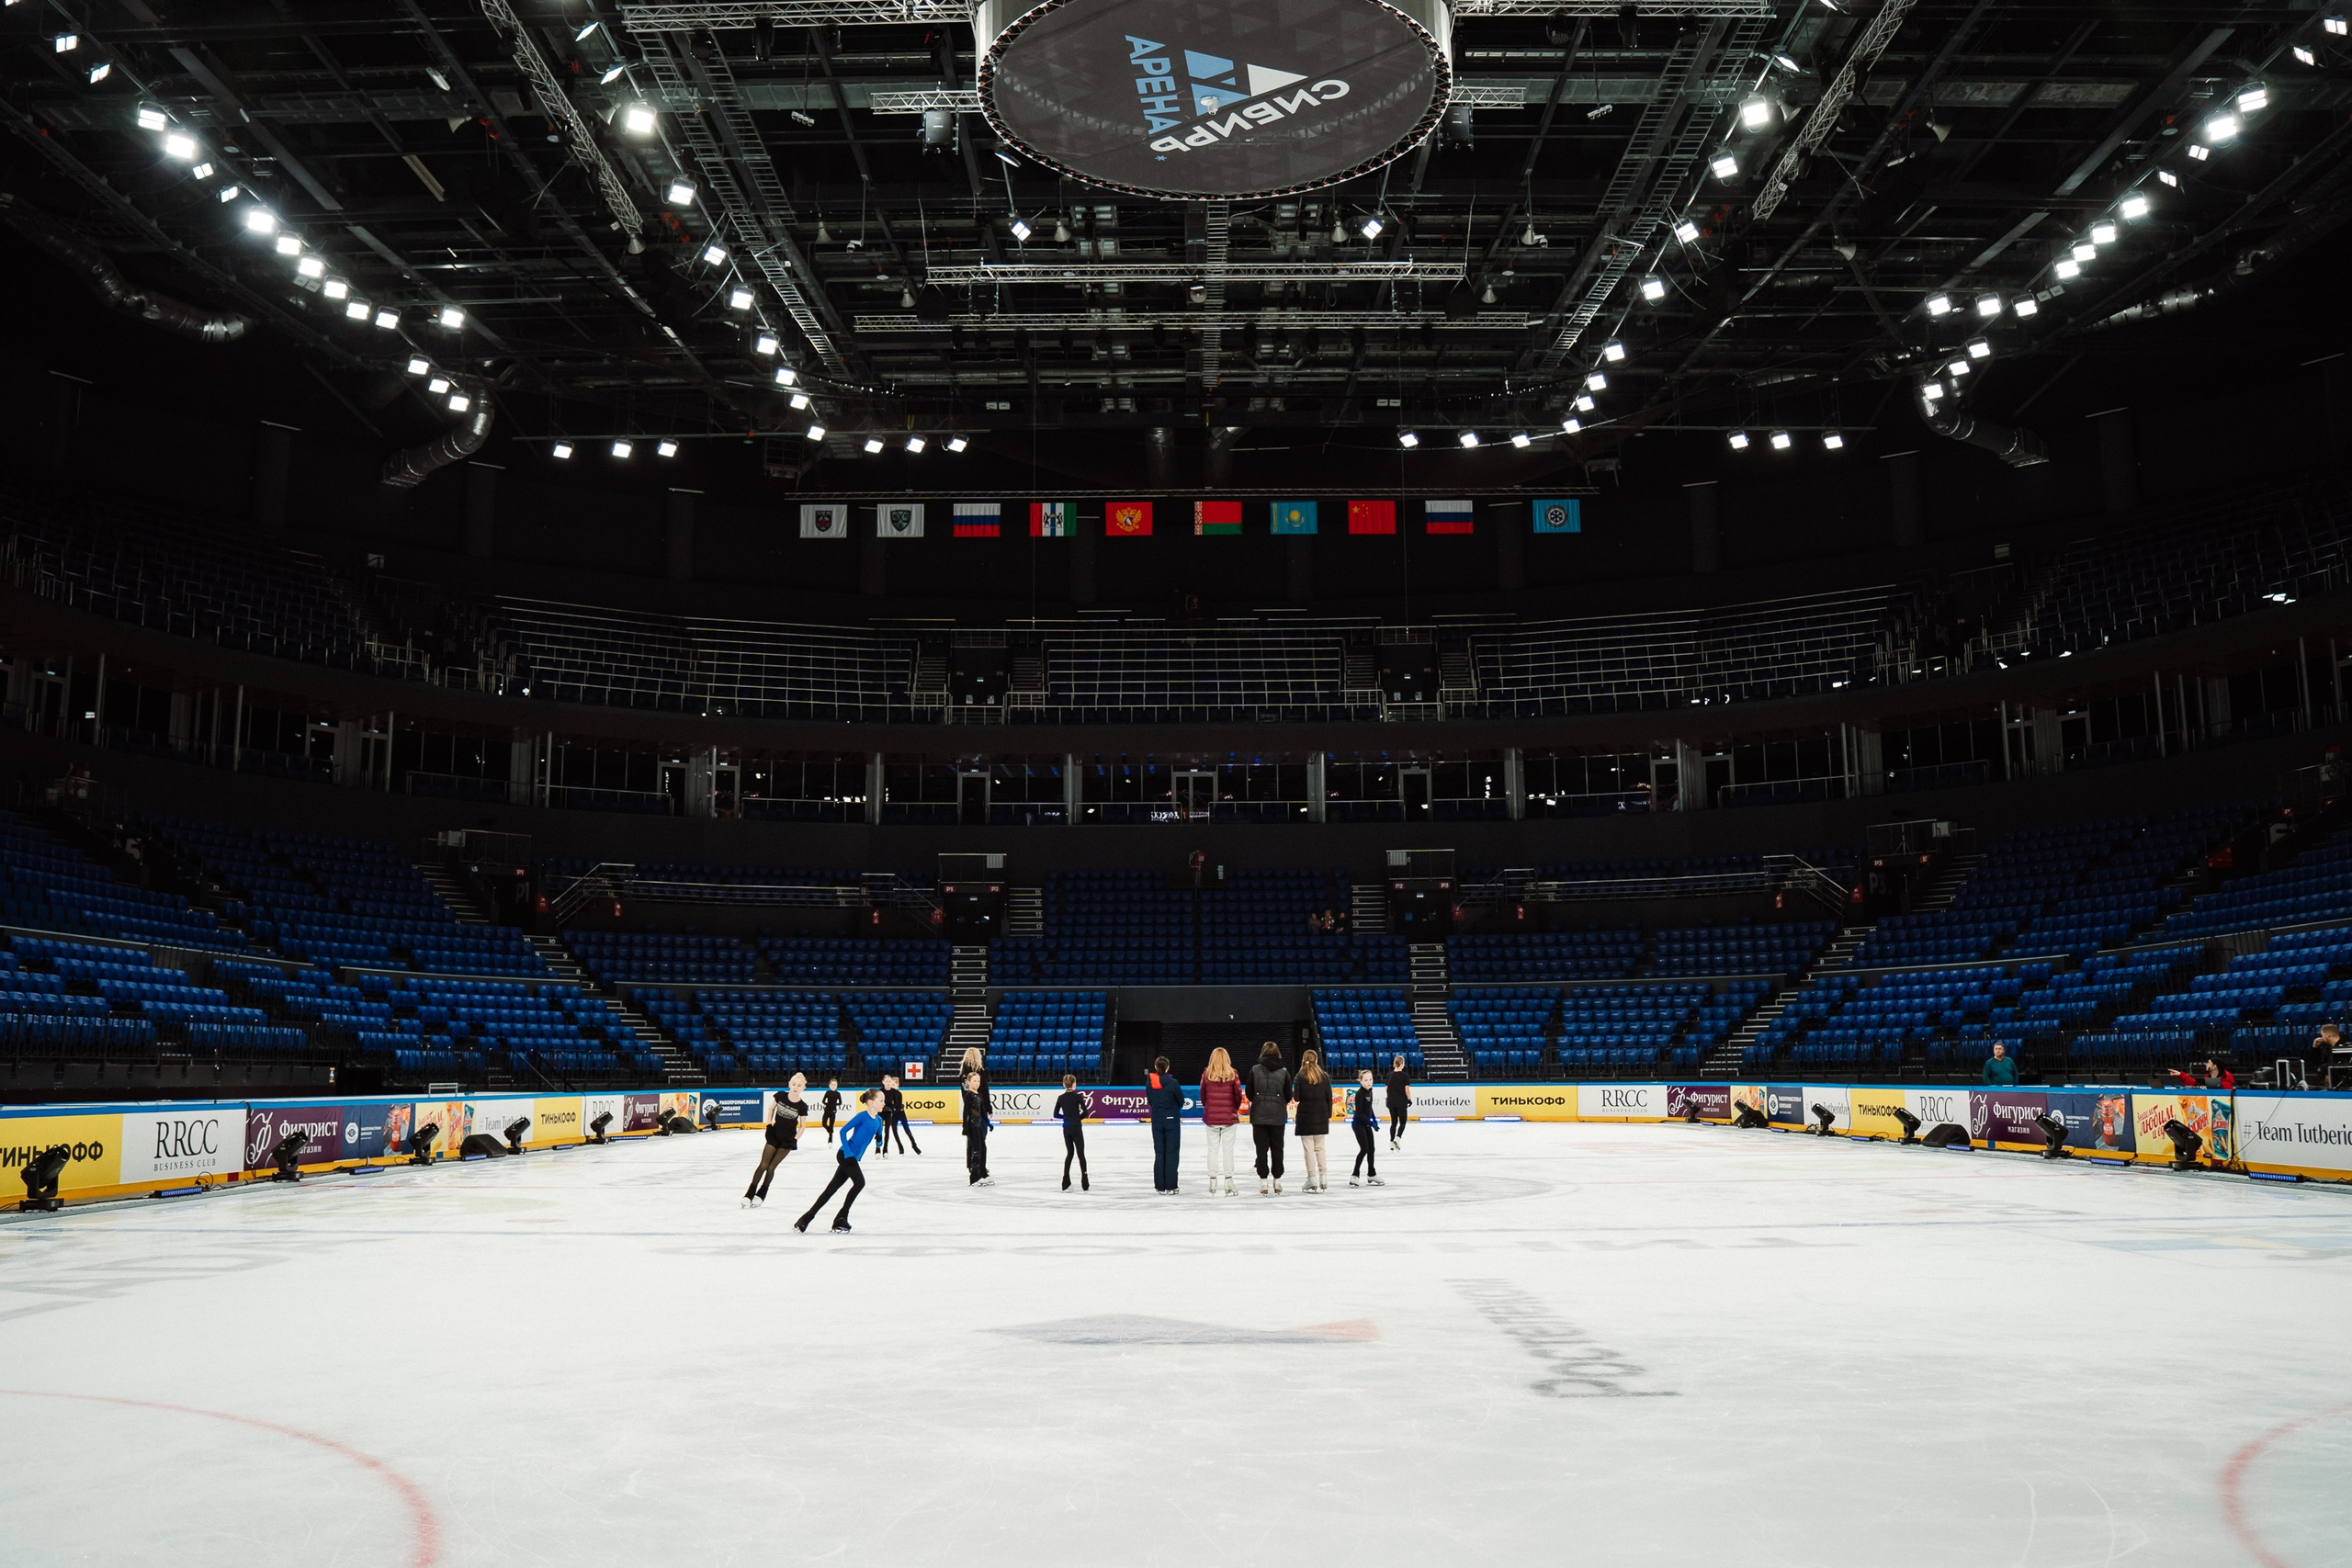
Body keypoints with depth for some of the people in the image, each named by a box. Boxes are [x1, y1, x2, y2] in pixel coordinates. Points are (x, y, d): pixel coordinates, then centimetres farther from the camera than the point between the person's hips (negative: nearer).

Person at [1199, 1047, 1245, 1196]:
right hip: (1229, 1117, -1)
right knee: (1228, 1150, 5)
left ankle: (1212, 1182, 9)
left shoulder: (1206, 1075, -3)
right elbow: (1238, 1095, -2)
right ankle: (1228, 1182, 5)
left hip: (1211, 1118, 1)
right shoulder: (1233, 1075, -6)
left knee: (1213, 1149, 8)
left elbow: (1202, 1096, 4)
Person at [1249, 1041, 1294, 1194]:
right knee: (1277, 1148, 11)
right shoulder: (1284, 1072, -2)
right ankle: (1277, 1180, 15)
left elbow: (1249, 1093, 1)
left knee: (1261, 1148, 4)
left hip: (1259, 1114, -1)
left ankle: (1263, 1182, 1)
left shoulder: (1255, 1070, -4)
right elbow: (1288, 1095, 3)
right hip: (1278, 1115, 1)